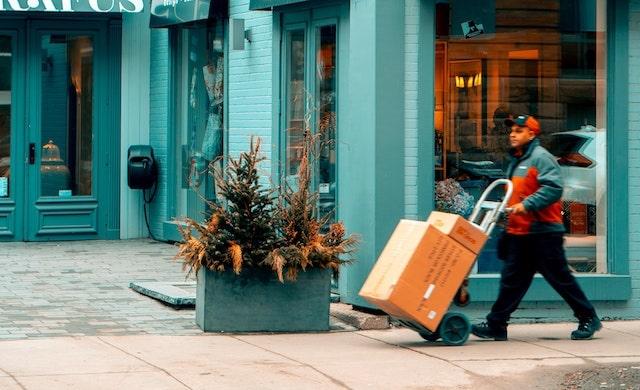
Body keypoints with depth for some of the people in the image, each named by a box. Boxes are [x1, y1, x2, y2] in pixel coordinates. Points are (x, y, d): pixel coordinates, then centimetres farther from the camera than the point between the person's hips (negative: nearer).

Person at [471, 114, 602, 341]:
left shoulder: (541, 157, -10)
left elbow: (553, 188, -23)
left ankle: (588, 319, 10)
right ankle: (496, 325, 6)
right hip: (519, 233, 9)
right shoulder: (516, 161, 18)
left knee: (560, 278, -1)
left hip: (542, 231, -8)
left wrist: (527, 205, -26)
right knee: (512, 280, 6)